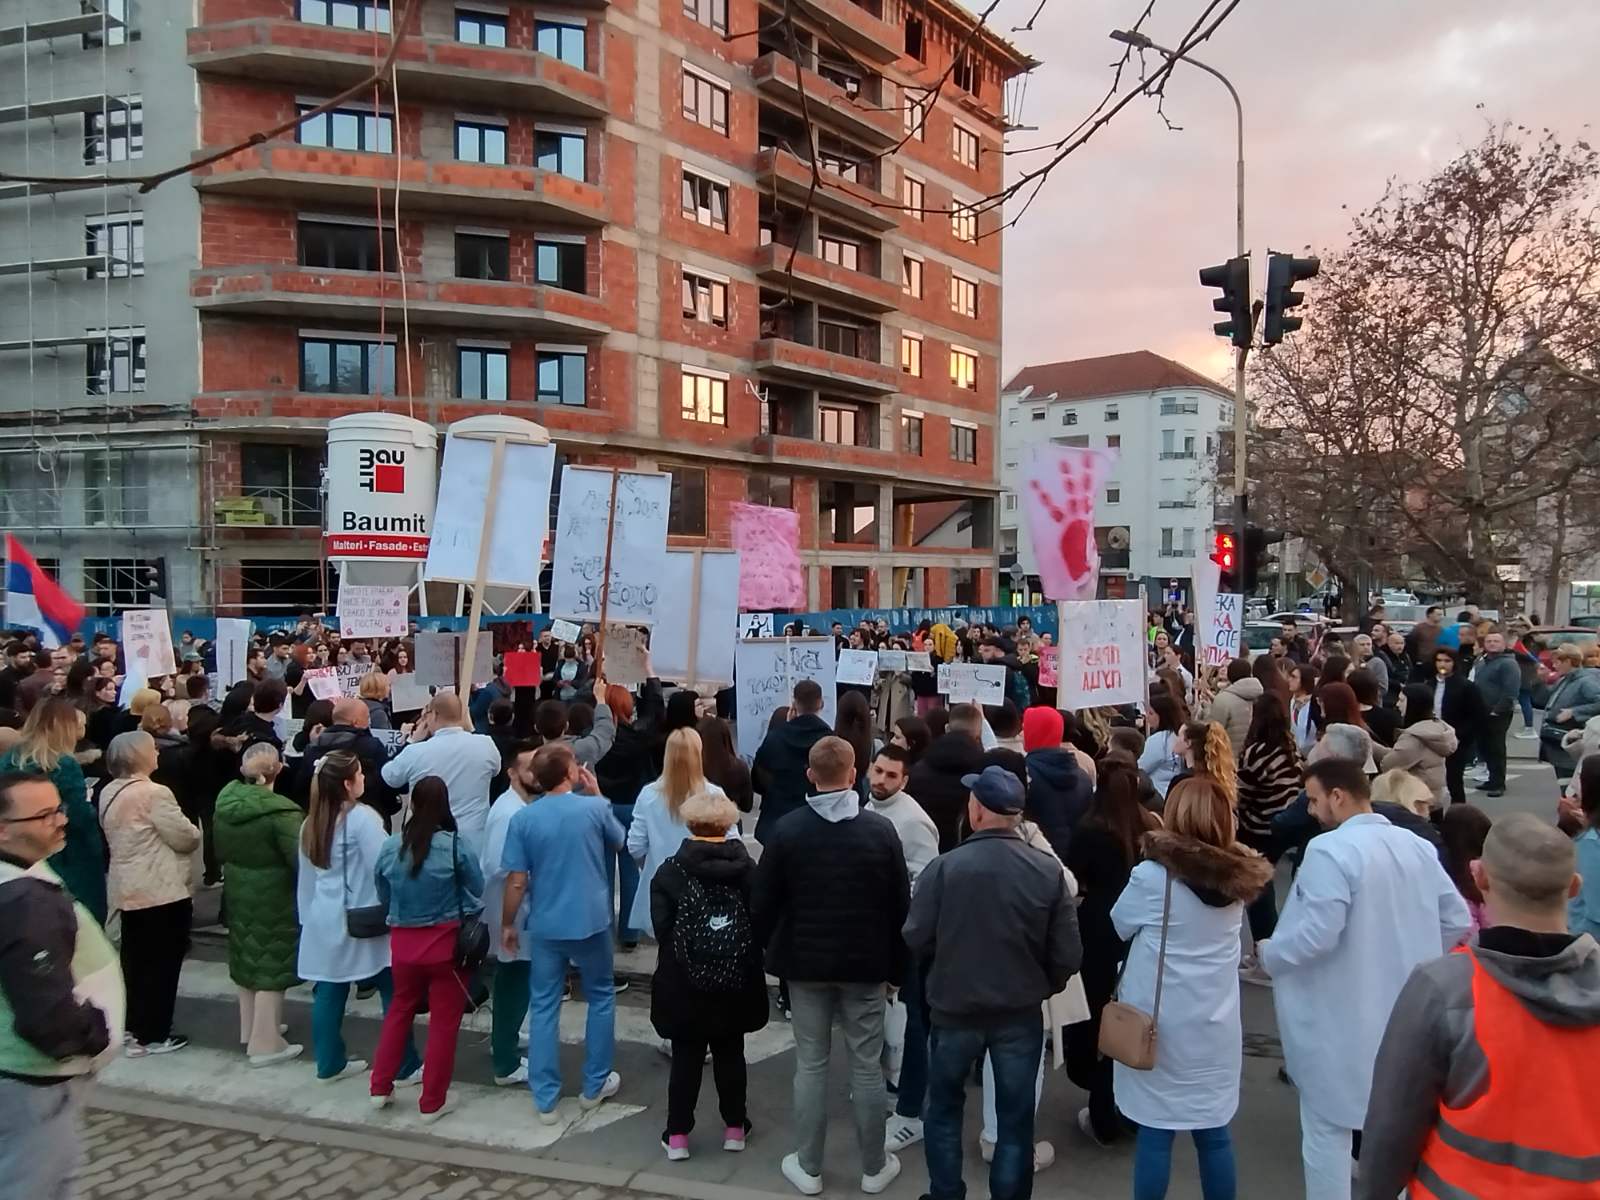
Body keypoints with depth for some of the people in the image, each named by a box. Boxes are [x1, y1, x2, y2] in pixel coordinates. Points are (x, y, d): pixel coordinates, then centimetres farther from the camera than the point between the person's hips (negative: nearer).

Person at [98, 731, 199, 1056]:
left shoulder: (109, 793, 7)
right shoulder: (154, 793, -20)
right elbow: (186, 838, -16)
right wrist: (195, 834, 6)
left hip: (127, 889, 9)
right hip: (161, 892, -9)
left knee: (135, 959, 17)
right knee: (162, 962, 1)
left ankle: (132, 1028, 26)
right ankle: (152, 1035, 7)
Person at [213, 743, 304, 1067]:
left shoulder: (225, 802, -2)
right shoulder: (279, 811, -24)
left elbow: (219, 851, 10)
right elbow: (300, 858, -23)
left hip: (237, 893, 7)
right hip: (272, 897, -7)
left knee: (248, 959, 21)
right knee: (271, 967, 3)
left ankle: (250, 1030, 35)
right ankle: (265, 1043, 8)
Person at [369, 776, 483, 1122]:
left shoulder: (389, 846, -6)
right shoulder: (456, 845, -15)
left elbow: (383, 896, 8)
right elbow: (476, 891, -2)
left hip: (403, 941, 4)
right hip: (447, 942, -3)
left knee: (400, 1010, 24)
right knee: (444, 1021, 9)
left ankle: (380, 1088, 29)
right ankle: (432, 1103, 17)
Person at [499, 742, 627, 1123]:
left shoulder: (523, 818, -8)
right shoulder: (594, 807, -10)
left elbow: (516, 881, -8)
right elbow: (619, 843, 10)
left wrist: (507, 924, 6)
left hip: (545, 926, 1)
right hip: (591, 921, -1)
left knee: (543, 1008, 10)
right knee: (601, 998, 18)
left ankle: (545, 1100, 13)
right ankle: (595, 1086, 25)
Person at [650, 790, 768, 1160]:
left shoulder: (670, 871, -8)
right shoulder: (746, 868, -4)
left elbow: (661, 928, -10)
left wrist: (680, 956, 7)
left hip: (684, 981, -1)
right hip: (735, 979, 2)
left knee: (686, 1057, 9)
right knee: (730, 1054, 15)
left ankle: (677, 1135, 15)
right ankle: (734, 1128, 25)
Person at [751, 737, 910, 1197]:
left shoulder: (786, 830, -9)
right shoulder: (881, 829, -8)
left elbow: (763, 903, -5)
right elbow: (901, 904, -3)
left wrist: (771, 950, 11)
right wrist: (895, 966, 7)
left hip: (805, 962, 0)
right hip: (865, 963, 0)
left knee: (810, 1066, 10)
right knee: (867, 1066, 10)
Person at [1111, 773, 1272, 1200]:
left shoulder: (1153, 874, -16)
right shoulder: (1237, 877, -3)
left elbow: (1120, 925, 0)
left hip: (1160, 1023, -4)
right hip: (1215, 1024, 4)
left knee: (1155, 1132, 7)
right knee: (1214, 1132, 15)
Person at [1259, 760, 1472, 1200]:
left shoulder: (1329, 849, -21)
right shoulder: (1418, 847, 3)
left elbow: (1317, 935, -27)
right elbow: (1457, 920, 8)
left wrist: (1267, 952, -10)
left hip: (1341, 1021, -7)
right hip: (1404, 1015, 7)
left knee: (1328, 1128, 7)